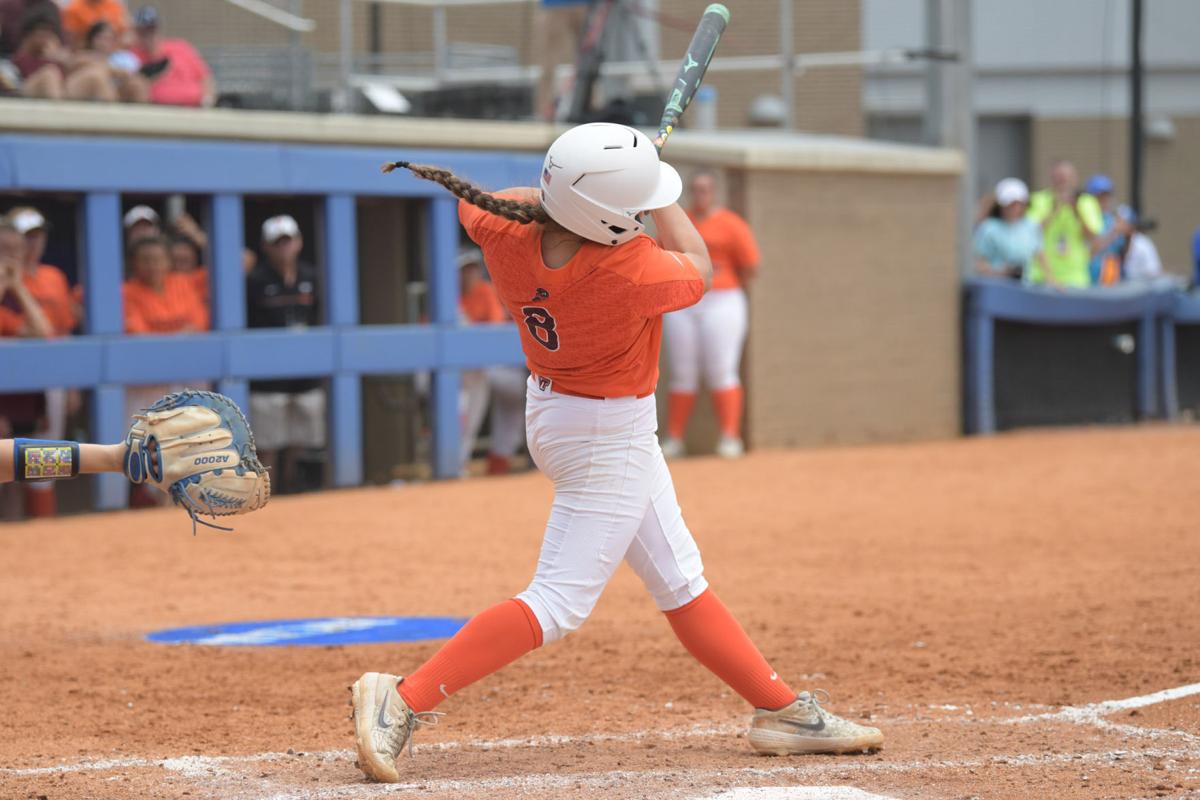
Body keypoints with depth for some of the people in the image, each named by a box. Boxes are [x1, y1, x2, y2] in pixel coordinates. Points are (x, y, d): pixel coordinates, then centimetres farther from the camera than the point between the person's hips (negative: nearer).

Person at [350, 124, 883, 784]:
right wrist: (662, 207, 2)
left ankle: (781, 710, 25)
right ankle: (404, 699, -7)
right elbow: (697, 270, -10)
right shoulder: (631, 273, -32)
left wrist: (559, 197, 6)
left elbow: (471, 200, 9)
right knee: (557, 605, -4)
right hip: (608, 438, -9)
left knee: (681, 581, 15)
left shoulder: (504, 233, -16)